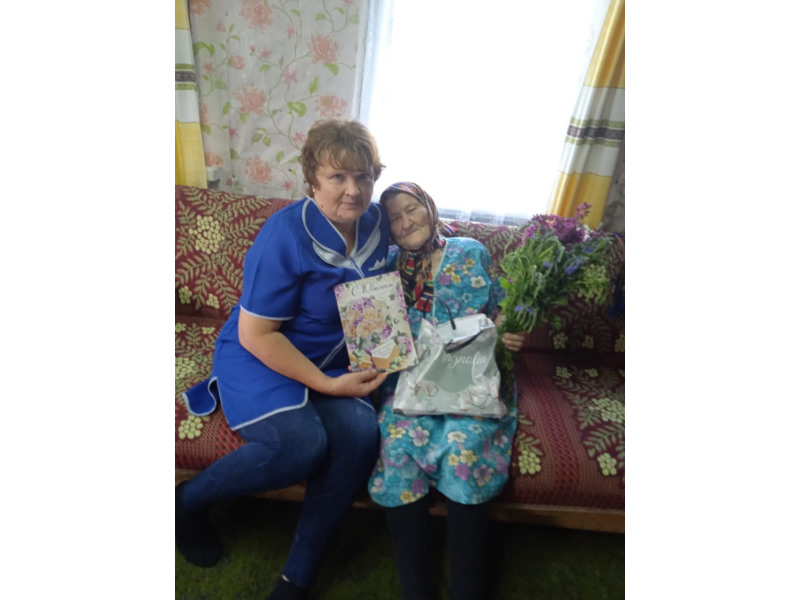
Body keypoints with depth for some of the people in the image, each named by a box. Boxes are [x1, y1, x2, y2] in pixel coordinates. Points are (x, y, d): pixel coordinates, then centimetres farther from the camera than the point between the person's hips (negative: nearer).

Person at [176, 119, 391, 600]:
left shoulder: (376, 223, 0)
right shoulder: (287, 234, -19)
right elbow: (255, 334, -17)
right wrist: (328, 385, -20)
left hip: (331, 362, 5)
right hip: (259, 358, -5)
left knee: (361, 432, -24)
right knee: (303, 442, -31)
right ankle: (189, 501, 2)